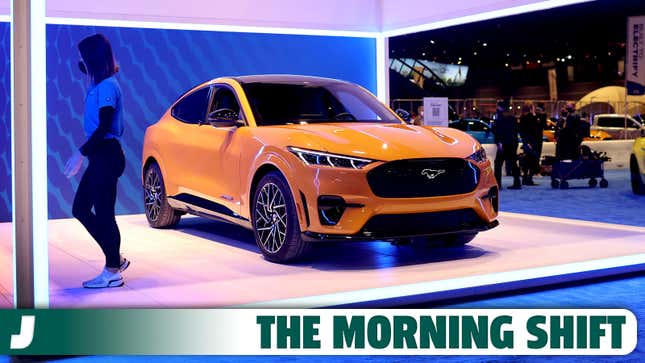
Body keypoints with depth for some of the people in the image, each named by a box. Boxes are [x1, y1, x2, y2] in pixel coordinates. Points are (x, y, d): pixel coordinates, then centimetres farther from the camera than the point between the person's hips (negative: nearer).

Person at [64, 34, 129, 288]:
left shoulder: (107, 86, -14)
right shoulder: (98, 85, 14)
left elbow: (104, 126, -21)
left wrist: (81, 153, -20)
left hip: (106, 156, -10)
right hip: (99, 155, 10)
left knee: (103, 214, -5)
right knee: (80, 208, 13)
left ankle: (113, 272, 6)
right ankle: (116, 259, 20)